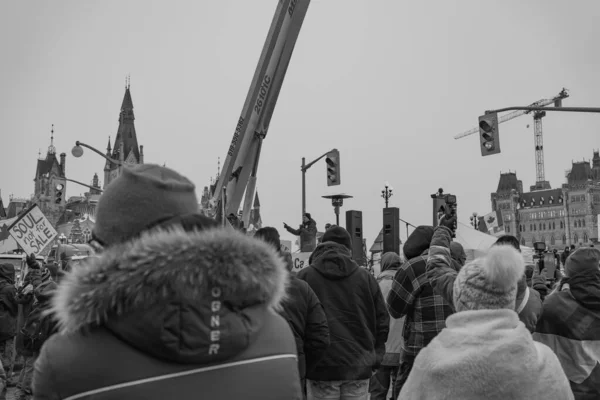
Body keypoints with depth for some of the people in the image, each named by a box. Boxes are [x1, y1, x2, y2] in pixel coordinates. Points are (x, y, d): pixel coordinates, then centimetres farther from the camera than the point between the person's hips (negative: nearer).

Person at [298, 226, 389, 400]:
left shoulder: (304, 276, 0)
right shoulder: (365, 277, 5)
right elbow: (382, 321, 6)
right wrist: (375, 359, 14)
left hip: (321, 367, -2)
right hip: (359, 367, 2)